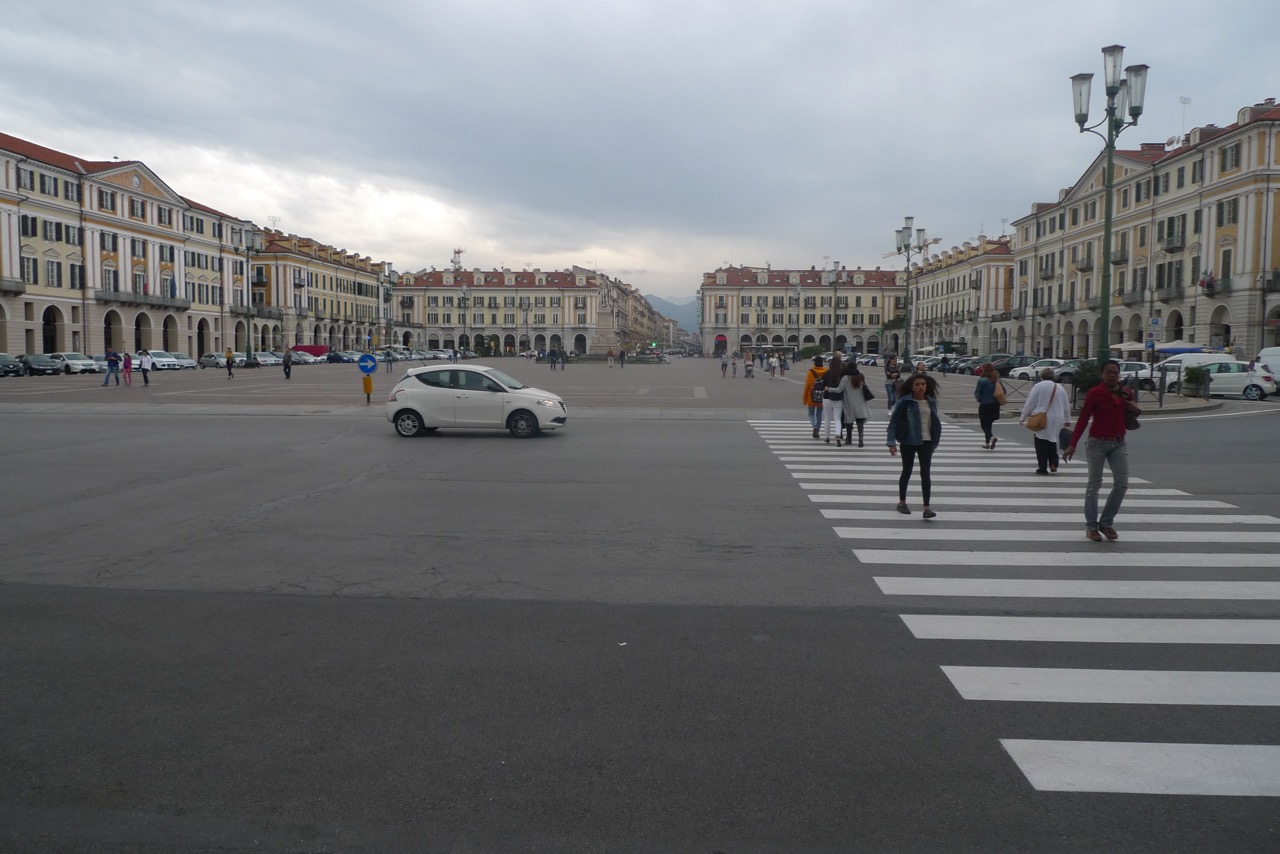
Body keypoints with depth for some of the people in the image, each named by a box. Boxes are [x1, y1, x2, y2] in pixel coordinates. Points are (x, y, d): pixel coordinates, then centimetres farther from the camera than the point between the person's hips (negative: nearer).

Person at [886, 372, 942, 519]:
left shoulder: (931, 402, 3)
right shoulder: (905, 401, -8)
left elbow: (935, 422, 11)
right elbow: (893, 421, -8)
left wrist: (935, 442, 9)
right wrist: (892, 443, -13)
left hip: (926, 442, 2)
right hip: (908, 442, -2)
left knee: (925, 473, -5)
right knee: (907, 471, 12)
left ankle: (927, 507, -8)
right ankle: (902, 502, 30)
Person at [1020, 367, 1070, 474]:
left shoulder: (1038, 386, -6)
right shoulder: (1060, 388, 9)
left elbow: (1029, 404, -7)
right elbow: (1066, 407, 16)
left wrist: (1023, 417, 2)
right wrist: (1067, 420, 28)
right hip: (1056, 421, 5)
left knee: (1041, 444, 2)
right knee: (1052, 442, 18)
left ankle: (1042, 468, 2)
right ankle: (1053, 466, 9)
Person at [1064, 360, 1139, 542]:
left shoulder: (1126, 393, 5)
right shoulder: (1095, 393, -10)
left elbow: (1129, 418, 19)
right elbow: (1083, 419, -11)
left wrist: (1135, 411, -5)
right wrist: (1072, 445, -17)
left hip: (1119, 444, 5)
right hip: (1098, 443, -5)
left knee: (1122, 484, 1)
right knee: (1094, 485, 2)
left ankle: (1106, 522, 15)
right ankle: (1091, 526, 11)